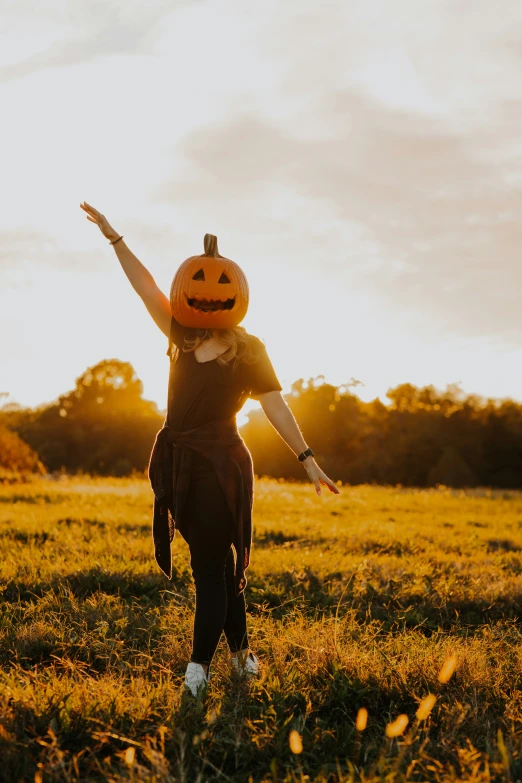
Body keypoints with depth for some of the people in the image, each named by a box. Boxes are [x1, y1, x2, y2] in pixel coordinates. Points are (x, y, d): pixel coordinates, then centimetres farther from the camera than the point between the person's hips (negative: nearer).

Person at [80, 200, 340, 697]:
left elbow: (276, 406, -7)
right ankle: (240, 650, 22)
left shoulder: (247, 351, -3)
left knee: (210, 567, 0)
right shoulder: (182, 336, 8)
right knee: (216, 563, 12)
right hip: (178, 464, 4)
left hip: (219, 466, -4)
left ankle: (199, 665, 3)